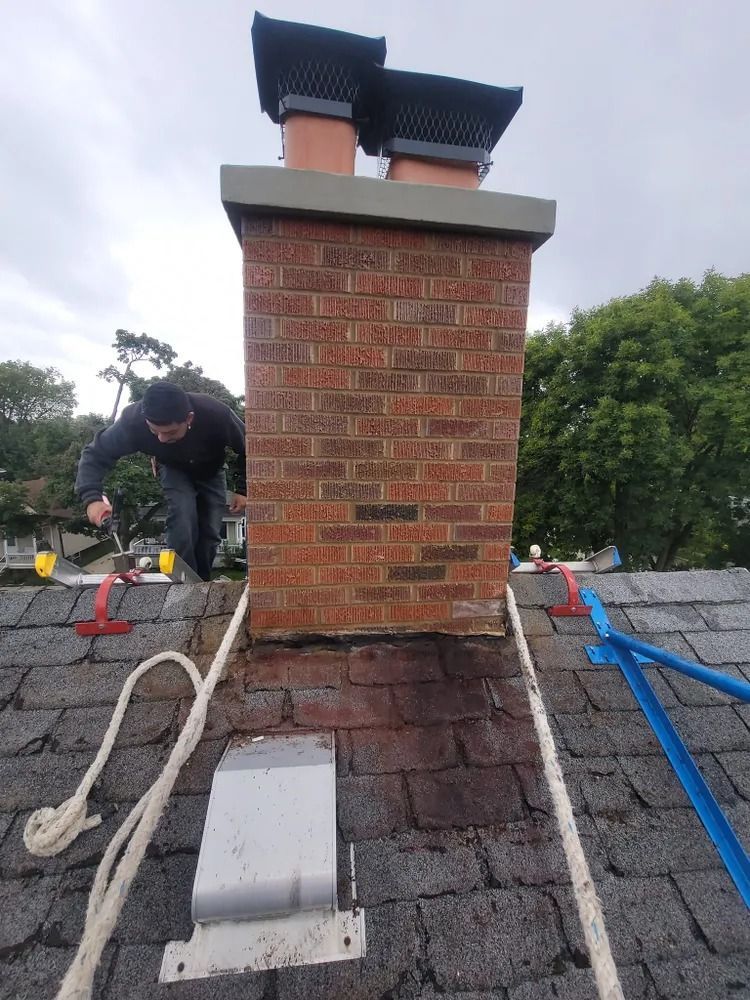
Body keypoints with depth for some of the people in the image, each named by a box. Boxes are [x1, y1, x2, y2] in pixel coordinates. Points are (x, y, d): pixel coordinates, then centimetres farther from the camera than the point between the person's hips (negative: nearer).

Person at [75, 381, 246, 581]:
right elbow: (96, 453, -23)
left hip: (211, 471, 0)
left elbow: (247, 448, -21)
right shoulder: (134, 420, -36)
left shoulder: (216, 415, -40)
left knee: (210, 534, -2)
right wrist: (92, 498, -38)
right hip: (175, 470, 0)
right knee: (182, 527, -22)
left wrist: (243, 490, -20)